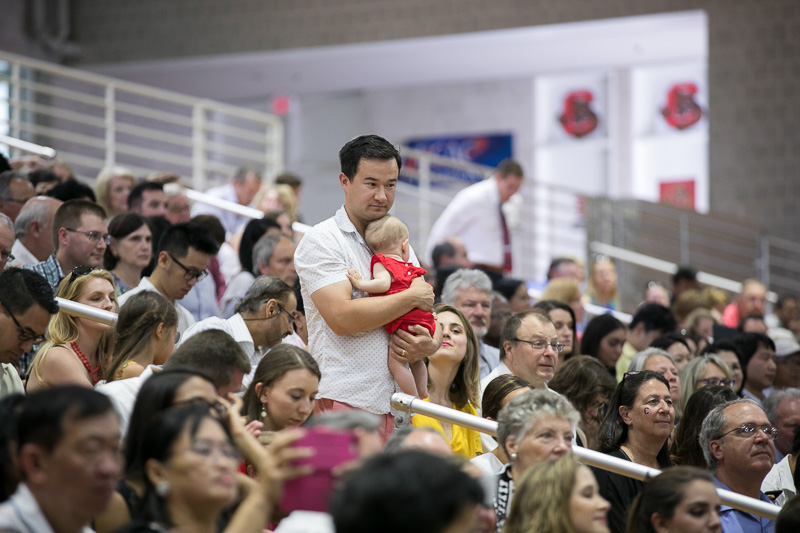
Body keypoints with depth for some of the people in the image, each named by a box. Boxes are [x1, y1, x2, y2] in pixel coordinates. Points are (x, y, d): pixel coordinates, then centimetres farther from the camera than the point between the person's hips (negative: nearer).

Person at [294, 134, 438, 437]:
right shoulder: (321, 242, -3)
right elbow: (342, 317, -16)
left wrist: (429, 345, -5)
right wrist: (413, 298, -6)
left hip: (393, 404, 7)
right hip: (344, 401, -6)